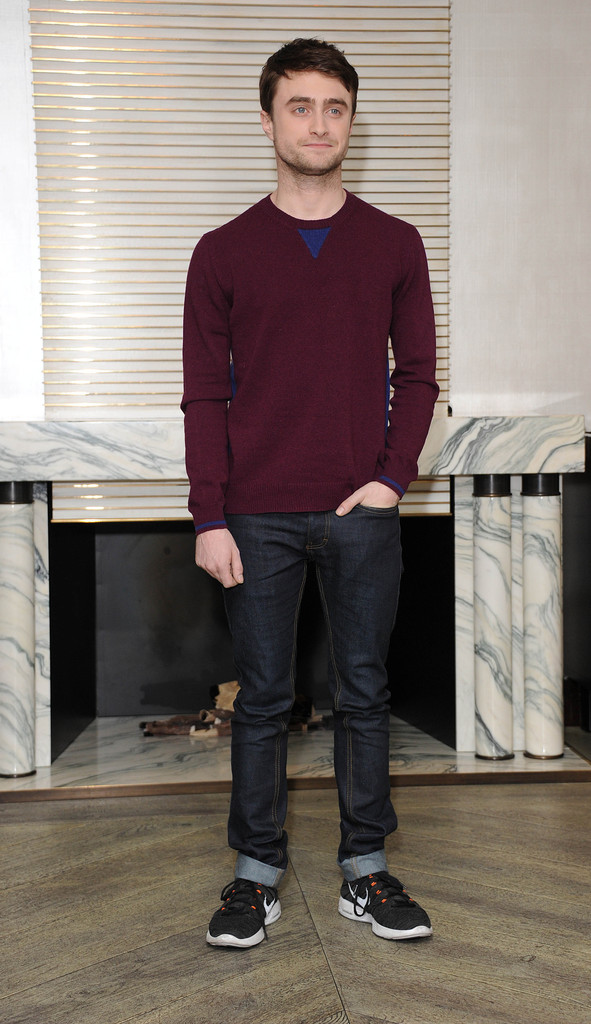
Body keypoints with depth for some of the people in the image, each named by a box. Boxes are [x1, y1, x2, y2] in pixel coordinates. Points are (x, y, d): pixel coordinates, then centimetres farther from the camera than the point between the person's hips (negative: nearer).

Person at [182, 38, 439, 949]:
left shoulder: (394, 245, 7)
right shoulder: (224, 251, 3)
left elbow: (417, 374, 8)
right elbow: (205, 395, 1)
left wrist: (392, 477, -5)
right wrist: (210, 518, -6)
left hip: (363, 510, 1)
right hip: (258, 516, -1)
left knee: (363, 695, 8)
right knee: (262, 699, 7)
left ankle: (366, 872, 22)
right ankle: (257, 874, 20)